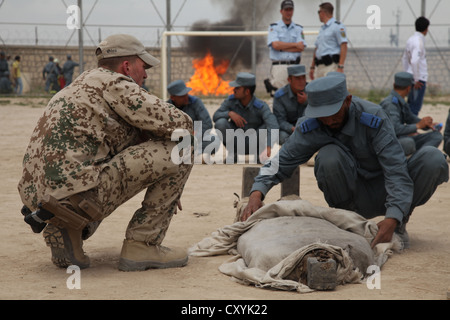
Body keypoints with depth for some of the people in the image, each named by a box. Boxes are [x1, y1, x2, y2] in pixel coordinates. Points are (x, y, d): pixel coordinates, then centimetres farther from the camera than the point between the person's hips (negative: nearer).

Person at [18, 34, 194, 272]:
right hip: (74, 194, -9)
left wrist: (165, 191, 32)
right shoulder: (114, 84, -2)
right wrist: (188, 128, 17)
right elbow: (175, 123, -7)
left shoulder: (83, 83, 28)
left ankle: (60, 231, 17)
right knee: (179, 150, -4)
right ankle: (142, 245, 0)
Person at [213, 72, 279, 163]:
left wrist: (268, 147, -53)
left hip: (252, 144, -2)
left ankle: (260, 154, -6)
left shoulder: (261, 106, -23)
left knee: (268, 126, -29)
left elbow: (273, 126, -37)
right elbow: (215, 116, -14)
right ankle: (233, 153, -6)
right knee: (220, 123, -24)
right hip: (235, 141, 2)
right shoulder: (231, 100, -12)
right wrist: (230, 113, -35)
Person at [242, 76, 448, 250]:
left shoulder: (374, 119, -22)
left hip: (383, 194, 0)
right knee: (329, 154, -31)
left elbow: (396, 171, -29)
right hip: (353, 200, 1)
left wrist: (392, 219, -43)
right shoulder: (310, 127, -14)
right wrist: (257, 193, -30)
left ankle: (400, 222, -4)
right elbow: (281, 163, -9)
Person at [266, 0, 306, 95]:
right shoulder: (274, 27, 8)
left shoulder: (298, 29, 14)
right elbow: (275, 45, -10)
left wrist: (282, 47, -6)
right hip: (279, 65, -3)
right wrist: (295, 45, -4)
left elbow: (301, 48, -1)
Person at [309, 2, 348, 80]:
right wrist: (312, 67, 23)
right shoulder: (322, 29, 23)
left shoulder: (337, 26, -4)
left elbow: (343, 47, -12)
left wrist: (340, 67, -20)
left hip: (331, 65, -8)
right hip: (319, 66, 8)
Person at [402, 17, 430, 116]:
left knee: (411, 105, 15)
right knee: (415, 107, -6)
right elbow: (414, 61, -26)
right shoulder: (419, 42, -16)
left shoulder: (411, 40, 11)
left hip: (411, 78, 9)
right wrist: (416, 80, -20)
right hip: (420, 78, -9)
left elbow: (404, 59, 20)